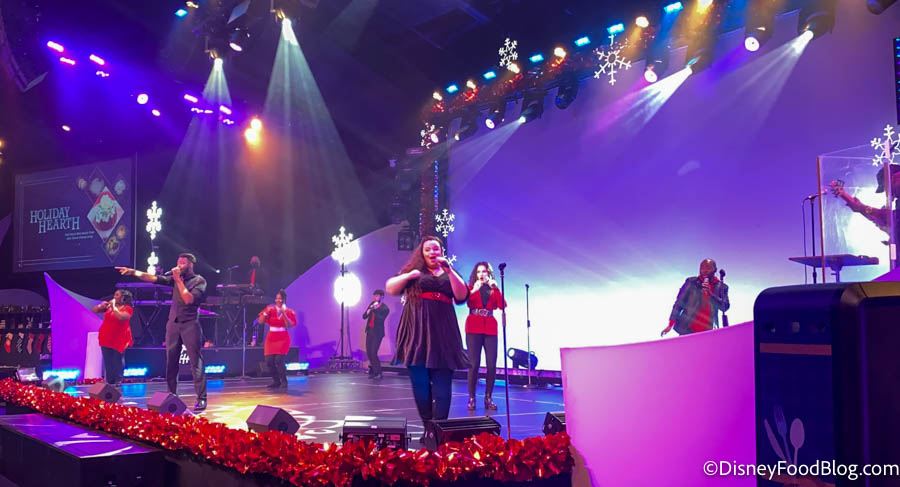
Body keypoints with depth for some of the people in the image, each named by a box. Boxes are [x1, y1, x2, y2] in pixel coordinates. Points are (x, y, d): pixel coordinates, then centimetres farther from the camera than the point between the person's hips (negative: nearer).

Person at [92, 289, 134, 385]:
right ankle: (109, 381, 10)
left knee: (117, 361, -2)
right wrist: (101, 306, -3)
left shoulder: (127, 308, -5)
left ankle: (118, 380, 5)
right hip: (106, 339, 5)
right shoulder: (109, 306, 12)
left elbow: (121, 317, -24)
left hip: (119, 339, -5)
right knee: (107, 361, 4)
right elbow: (95, 310, 18)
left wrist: (113, 306, -16)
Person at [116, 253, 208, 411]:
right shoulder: (175, 277, 11)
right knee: (171, 363, 6)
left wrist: (178, 280, -13)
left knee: (196, 363, -7)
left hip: (190, 325, -5)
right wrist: (134, 272, -13)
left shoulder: (199, 281, -3)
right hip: (173, 323, 5)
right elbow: (154, 278, 0)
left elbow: (189, 299, -16)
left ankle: (201, 399, -7)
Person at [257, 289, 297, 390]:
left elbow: (289, 325, -14)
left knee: (279, 360, -18)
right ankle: (276, 382, 15)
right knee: (269, 361, -4)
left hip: (283, 338, -3)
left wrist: (283, 313, -22)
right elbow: (260, 322, -1)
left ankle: (284, 382, -2)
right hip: (271, 338, 3)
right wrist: (266, 312, -14)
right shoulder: (270, 308, 6)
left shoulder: (289, 311, 1)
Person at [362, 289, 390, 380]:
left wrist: (375, 310, -29)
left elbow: (380, 320, -24)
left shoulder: (385, 309, -12)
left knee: (373, 353, -10)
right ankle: (373, 367, 27)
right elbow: (364, 316, 6)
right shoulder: (372, 304, 6)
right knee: (368, 352, 10)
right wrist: (367, 312, -15)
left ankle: (378, 373, 0)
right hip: (369, 330, 6)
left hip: (377, 332, -6)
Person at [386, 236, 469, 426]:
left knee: (442, 385, -5)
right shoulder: (414, 271, 14)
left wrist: (448, 271, -6)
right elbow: (390, 289, 6)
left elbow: (462, 296, 2)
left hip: (443, 333, 1)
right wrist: (409, 276, -9)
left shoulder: (450, 274, 17)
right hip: (417, 333, 0)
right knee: (420, 383, -2)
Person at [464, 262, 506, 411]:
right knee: (474, 364, -9)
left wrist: (495, 289, -7)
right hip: (474, 328, -2)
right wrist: (474, 290, -23)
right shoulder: (471, 287, 10)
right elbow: (468, 303, -9)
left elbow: (502, 305, -1)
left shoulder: (493, 289, 15)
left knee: (492, 364, -6)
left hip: (490, 328, 2)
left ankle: (488, 398, 4)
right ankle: (471, 398, -2)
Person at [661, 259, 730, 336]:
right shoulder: (691, 282, 6)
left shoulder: (721, 287, 9)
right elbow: (679, 303, 5)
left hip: (707, 332, 1)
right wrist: (671, 324, -1)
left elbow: (725, 307, -2)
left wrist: (710, 293, -15)